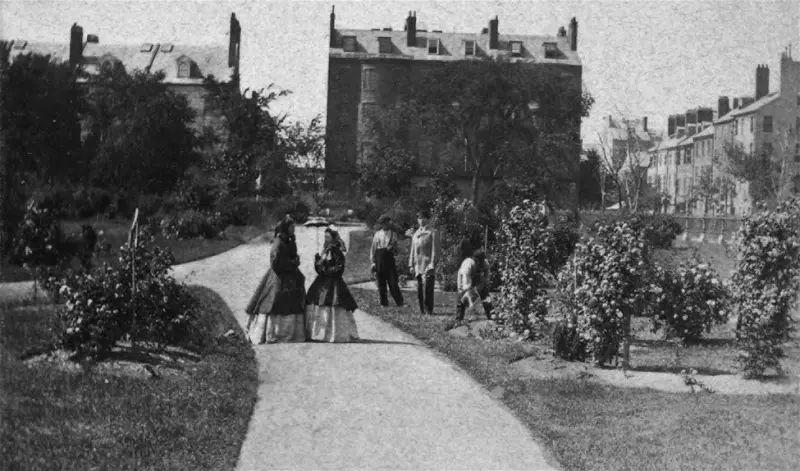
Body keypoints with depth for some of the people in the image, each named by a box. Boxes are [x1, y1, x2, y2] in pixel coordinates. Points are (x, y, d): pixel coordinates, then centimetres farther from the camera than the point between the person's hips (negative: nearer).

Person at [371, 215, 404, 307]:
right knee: (381, 282, 4)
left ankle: (400, 302, -3)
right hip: (379, 257, 1)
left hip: (389, 257, -1)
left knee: (393, 282, -8)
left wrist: (392, 248, -11)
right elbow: (373, 248, 9)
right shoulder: (377, 234, 10)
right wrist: (373, 262, 3)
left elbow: (396, 250, 12)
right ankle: (384, 302, 13)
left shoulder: (393, 234, 9)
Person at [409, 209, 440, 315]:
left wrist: (432, 265, -14)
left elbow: (435, 250, -7)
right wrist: (411, 265, 11)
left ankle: (429, 311, -4)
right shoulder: (415, 234, 17)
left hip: (428, 265, -6)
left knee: (427, 289, -11)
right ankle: (422, 310, 16)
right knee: (419, 290, 8)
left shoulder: (433, 232, -1)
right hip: (418, 265, 6)